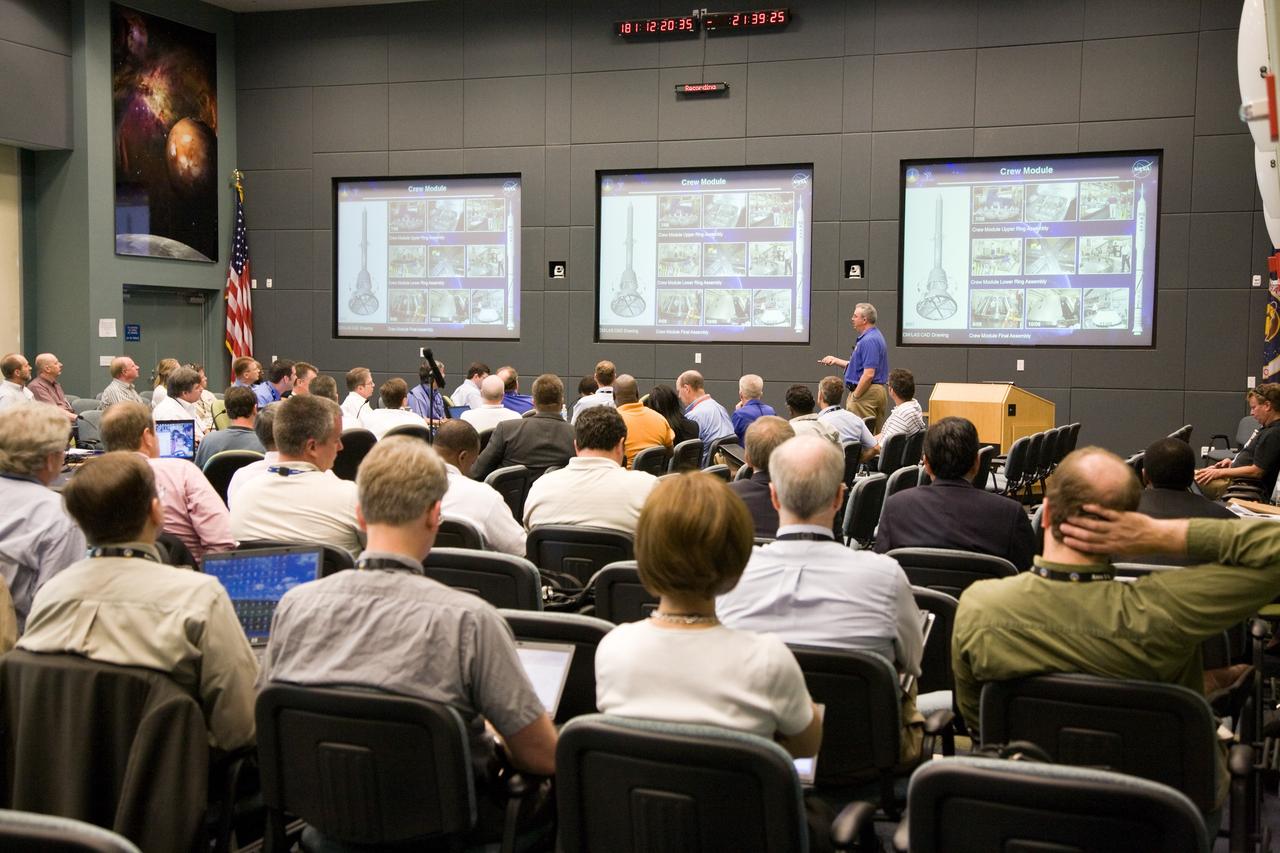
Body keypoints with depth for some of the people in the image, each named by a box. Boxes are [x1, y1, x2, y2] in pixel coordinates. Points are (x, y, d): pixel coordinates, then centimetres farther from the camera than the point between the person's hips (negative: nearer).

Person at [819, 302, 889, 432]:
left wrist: (854, 396, -17)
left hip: (866, 392, -11)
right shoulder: (872, 337, 16)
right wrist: (836, 360, 18)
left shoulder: (869, 341, -19)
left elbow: (868, 374, -24)